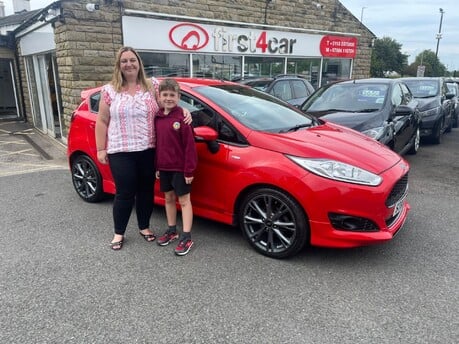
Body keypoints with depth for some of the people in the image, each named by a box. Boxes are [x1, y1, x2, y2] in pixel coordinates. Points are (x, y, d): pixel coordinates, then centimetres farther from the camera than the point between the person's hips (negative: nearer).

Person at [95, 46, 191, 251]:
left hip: (148, 150, 2)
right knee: (125, 193, 2)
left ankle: (144, 227, 30)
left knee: (146, 191, 11)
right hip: (120, 152, -2)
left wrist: (184, 111, -12)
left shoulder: (152, 86, 6)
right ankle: (119, 233, 21)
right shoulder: (110, 90, 3)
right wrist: (101, 149, 0)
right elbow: (102, 122, 5)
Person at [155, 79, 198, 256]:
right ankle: (171, 230, 31)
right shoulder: (157, 117, 6)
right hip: (164, 167, 6)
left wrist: (189, 170, -16)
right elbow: (156, 143, 11)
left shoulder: (182, 117, -14)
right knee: (169, 198, 16)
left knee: (184, 200, 2)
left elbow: (189, 146, -16)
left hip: (180, 167, -6)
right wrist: (156, 166, 11)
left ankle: (186, 237, 8)